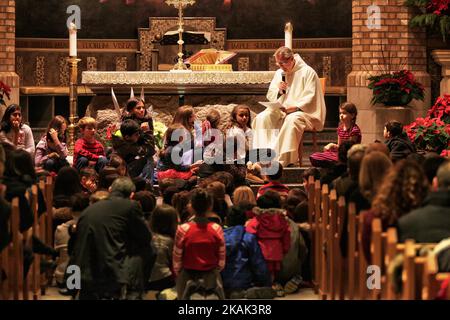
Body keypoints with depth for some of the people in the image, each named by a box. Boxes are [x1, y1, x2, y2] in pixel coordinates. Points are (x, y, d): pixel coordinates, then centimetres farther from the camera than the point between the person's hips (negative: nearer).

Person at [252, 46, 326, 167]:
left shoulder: (308, 72, -4)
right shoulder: (279, 73, 16)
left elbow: (310, 98, -12)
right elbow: (270, 96, 17)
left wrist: (293, 107, -24)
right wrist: (279, 91, -6)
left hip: (303, 111, -6)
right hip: (281, 110, 6)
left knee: (291, 120, -40)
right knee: (262, 118, -22)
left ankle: (281, 159, -41)